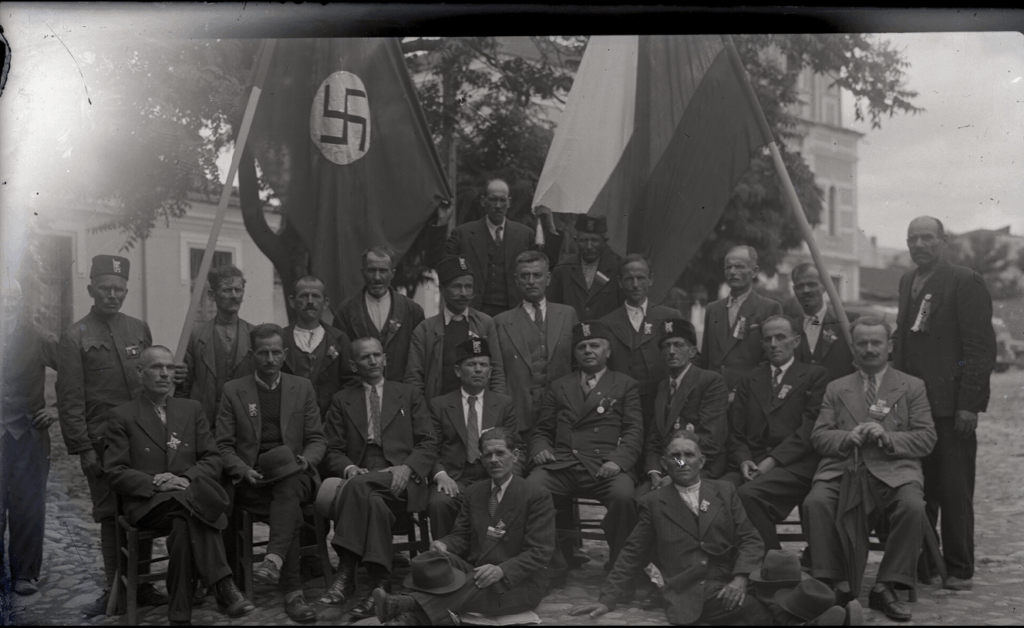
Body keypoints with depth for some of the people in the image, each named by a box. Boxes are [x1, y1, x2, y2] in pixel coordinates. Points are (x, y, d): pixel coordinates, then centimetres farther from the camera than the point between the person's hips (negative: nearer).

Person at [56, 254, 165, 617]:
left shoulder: (139, 329, 10)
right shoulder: (75, 338, -2)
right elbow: (69, 400, -5)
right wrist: (83, 449, -9)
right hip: (102, 445, -4)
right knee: (112, 517, 2)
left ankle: (141, 585, 18)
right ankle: (114, 591, 14)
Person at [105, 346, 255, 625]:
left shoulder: (192, 409, 17)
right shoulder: (122, 416, 7)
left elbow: (212, 460, 11)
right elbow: (116, 473, 0)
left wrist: (187, 479, -10)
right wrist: (154, 483, -17)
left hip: (191, 495, 2)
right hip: (147, 503, -2)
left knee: (184, 523, -35)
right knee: (190, 515, -35)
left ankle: (180, 614, -31)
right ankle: (223, 585, -36)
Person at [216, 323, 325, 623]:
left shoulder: (302, 388, 14)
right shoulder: (233, 391, 9)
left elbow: (317, 440, 12)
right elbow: (223, 445, 5)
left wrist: (306, 461, -10)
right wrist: (245, 471, -13)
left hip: (294, 477, 1)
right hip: (251, 482, -1)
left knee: (287, 488, -36)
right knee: (291, 509, -32)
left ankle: (274, 560, -46)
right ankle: (292, 592, -32)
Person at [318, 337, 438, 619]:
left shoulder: (409, 394, 18)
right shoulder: (341, 401, 20)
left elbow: (428, 444, 10)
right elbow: (333, 451, 12)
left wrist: (407, 467, -11)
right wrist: (349, 468, -11)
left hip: (400, 481, -1)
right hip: (360, 478, 1)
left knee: (360, 487, -35)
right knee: (374, 503, -37)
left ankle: (346, 573, -34)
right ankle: (380, 585, -32)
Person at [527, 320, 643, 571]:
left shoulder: (625, 385, 18)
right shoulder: (559, 387, 26)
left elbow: (634, 431, 7)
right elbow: (542, 431, 24)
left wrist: (618, 460, -12)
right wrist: (540, 449, 0)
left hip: (605, 465, -2)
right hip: (562, 463, 2)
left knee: (623, 495, -35)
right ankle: (554, 556, -8)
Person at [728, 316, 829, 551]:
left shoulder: (815, 376, 12)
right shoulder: (750, 380, 25)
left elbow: (810, 427, -2)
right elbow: (736, 431, 17)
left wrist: (773, 460, -13)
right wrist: (743, 460, -4)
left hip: (794, 465, -4)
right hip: (751, 464, 4)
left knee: (748, 494, -33)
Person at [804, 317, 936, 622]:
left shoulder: (912, 387, 16)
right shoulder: (836, 389, 20)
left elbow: (926, 438, 6)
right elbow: (819, 436, 11)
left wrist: (889, 439, -12)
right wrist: (848, 438, -10)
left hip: (893, 468, -1)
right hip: (842, 466, 1)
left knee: (913, 506, -33)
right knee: (815, 503, -29)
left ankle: (886, 587, -19)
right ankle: (836, 584, -18)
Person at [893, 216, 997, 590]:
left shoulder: (965, 283, -6)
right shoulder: (908, 282, 16)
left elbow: (981, 348, -11)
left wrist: (968, 404, -16)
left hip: (950, 404, -6)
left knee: (954, 492, 1)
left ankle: (959, 570, 11)